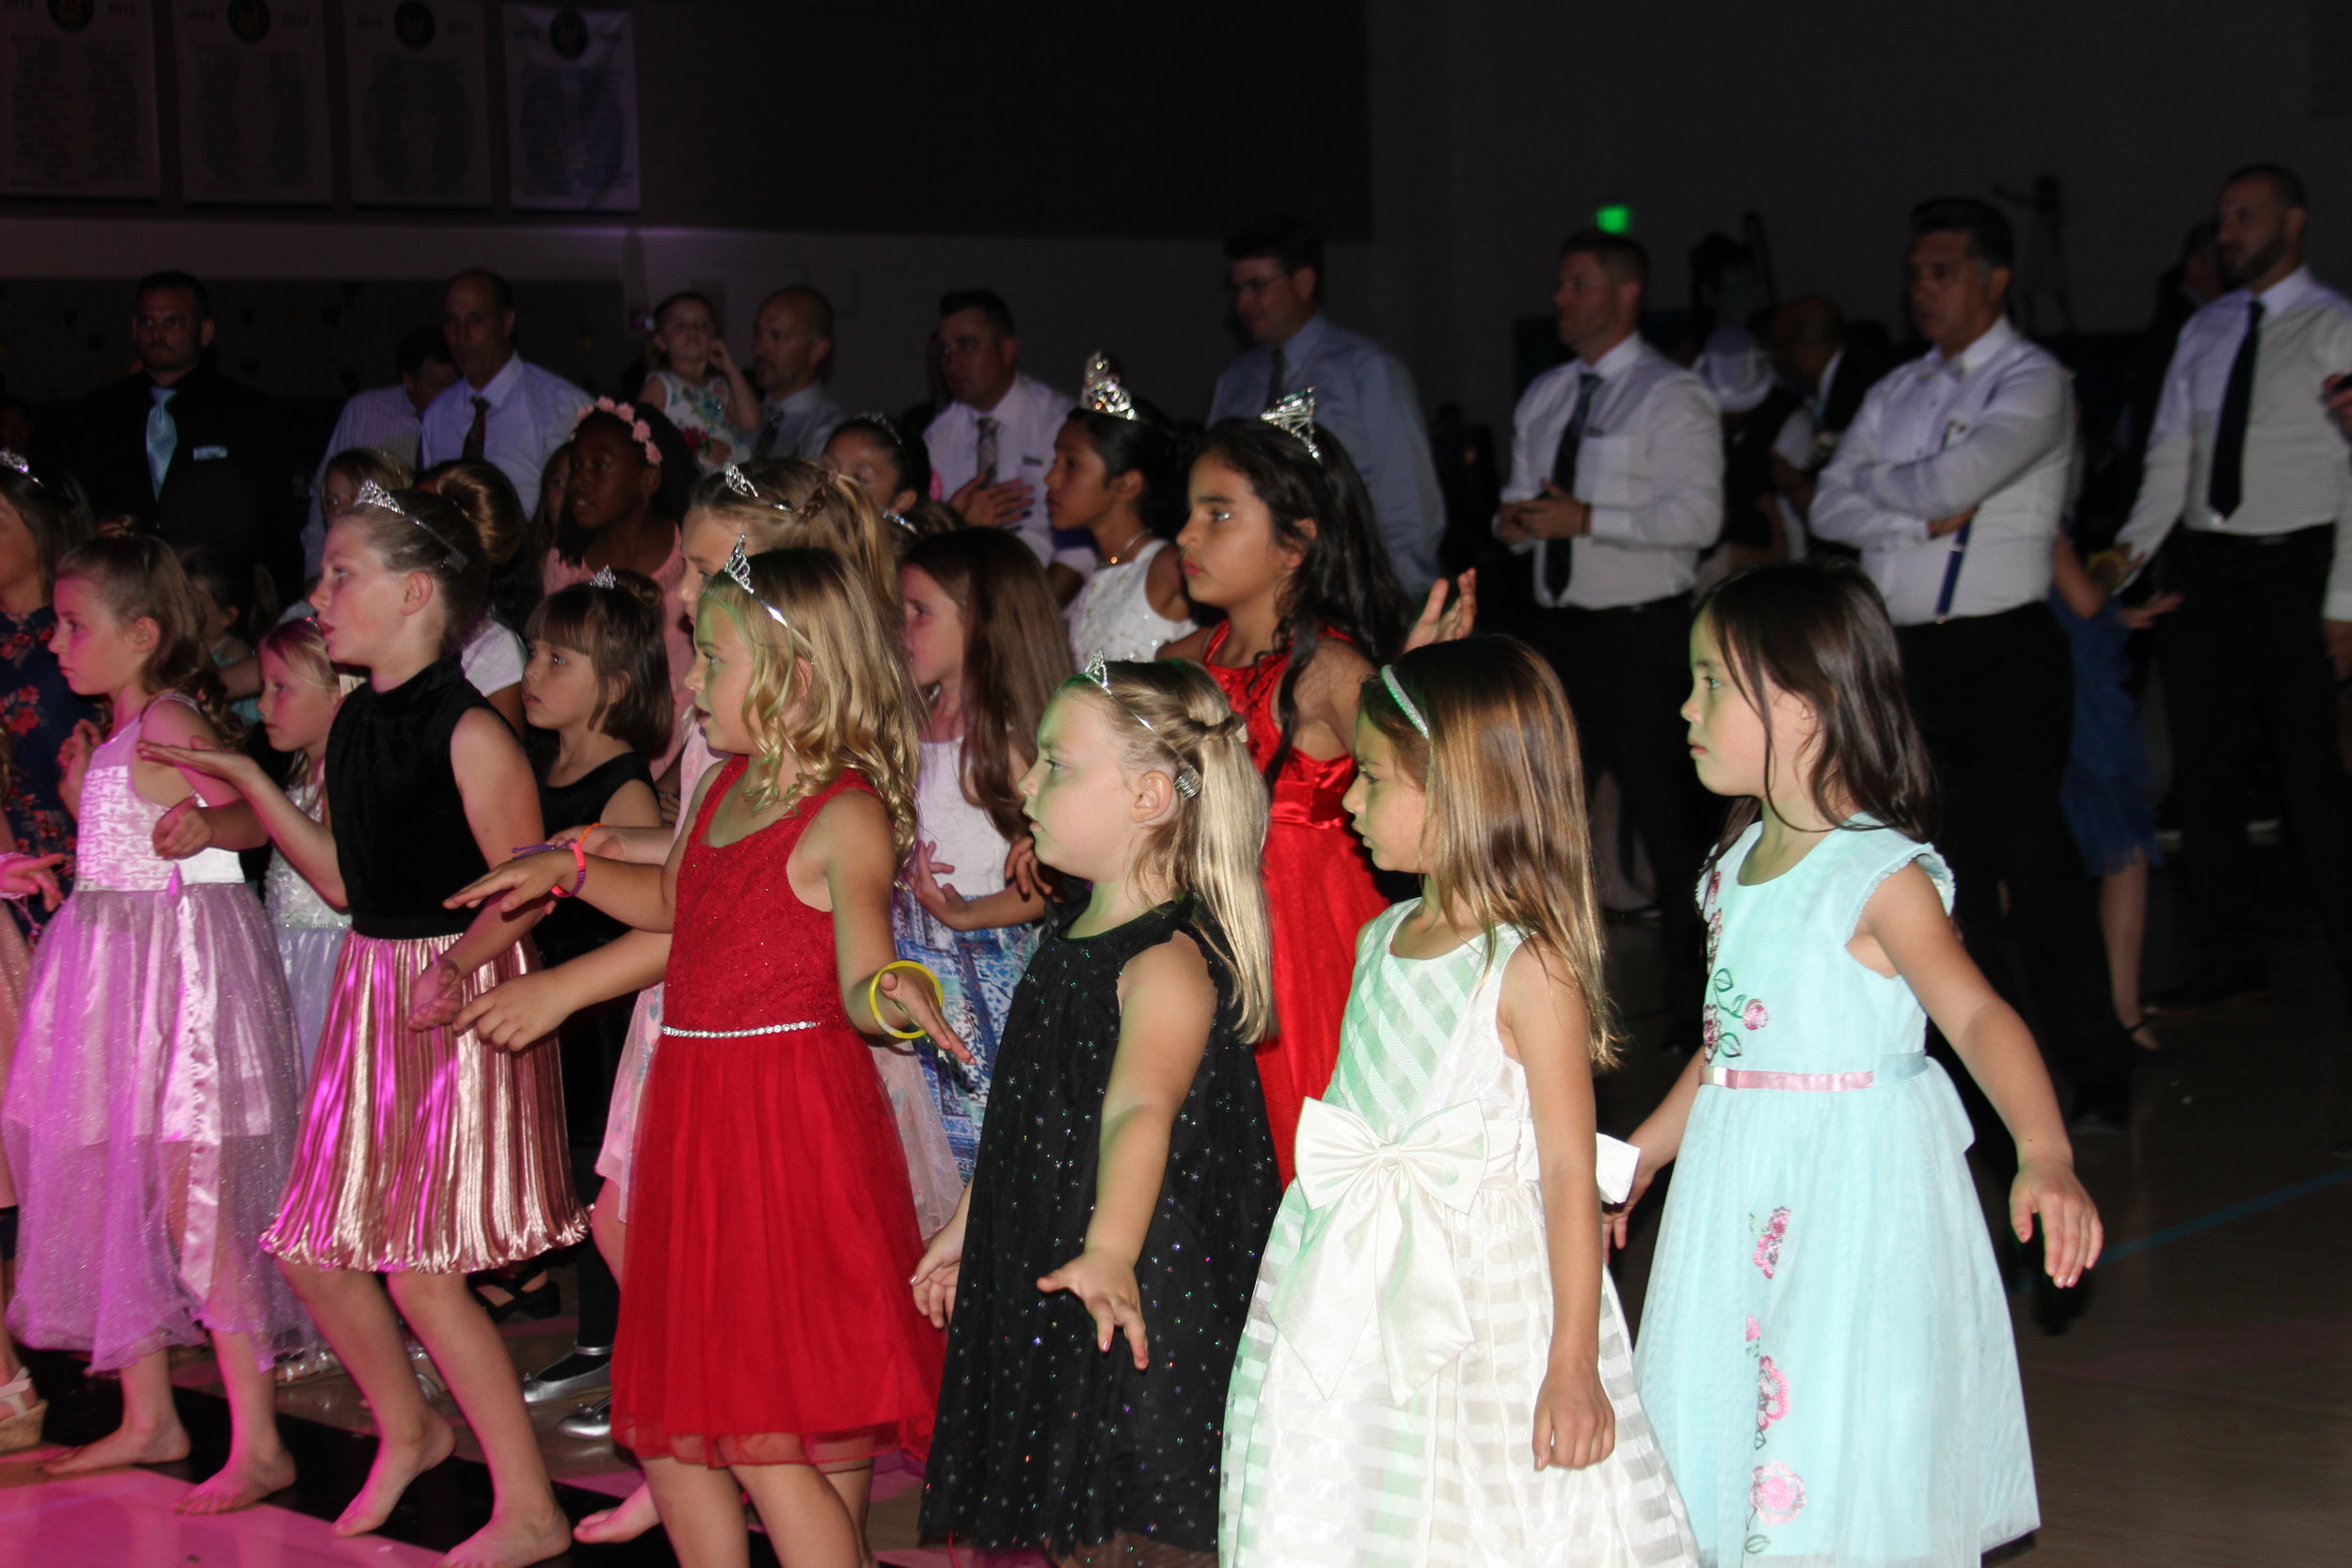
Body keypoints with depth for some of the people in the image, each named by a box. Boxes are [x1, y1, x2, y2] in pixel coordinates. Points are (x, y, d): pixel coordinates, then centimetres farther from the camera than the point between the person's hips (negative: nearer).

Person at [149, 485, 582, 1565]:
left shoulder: (469, 735, -15)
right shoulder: (354, 724, 9)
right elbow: (348, 881, 14)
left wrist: (460, 962, -31)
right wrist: (249, 784, 13)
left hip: (462, 1003, -8)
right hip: (372, 989, 8)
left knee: (421, 1272, -7)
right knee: (314, 1253, 11)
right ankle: (408, 1431, 37)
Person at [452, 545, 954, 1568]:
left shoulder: (845, 817, -13)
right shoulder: (726, 787, 12)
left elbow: (859, 979, -22)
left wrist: (888, 996, -43)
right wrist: (564, 869, 22)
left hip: (793, 1123, -9)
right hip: (695, 1114, 9)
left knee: (768, 1446, -10)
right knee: (670, 1431, 14)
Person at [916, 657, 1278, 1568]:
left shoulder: (1168, 961, -20)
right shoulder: (1071, 937, 9)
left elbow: (1141, 1108, -38)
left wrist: (1109, 1251, -52)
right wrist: (967, 1226, 29)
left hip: (1143, 1299, -9)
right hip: (1040, 1287, 9)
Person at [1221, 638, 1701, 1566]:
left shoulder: (1529, 967, -15)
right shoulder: (1383, 938, 7)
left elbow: (1570, 1171, -16)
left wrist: (1573, 1365, -17)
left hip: (1479, 1297, -7)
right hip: (1357, 1296, 7)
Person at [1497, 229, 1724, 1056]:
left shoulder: (1672, 396, -7)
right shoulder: (1543, 398, 15)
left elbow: (1699, 515, -16)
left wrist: (1588, 518, -23)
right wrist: (1514, 520, -2)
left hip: (1643, 632, -7)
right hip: (1557, 625, 7)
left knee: (1666, 820, -3)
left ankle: (1690, 1002, 6)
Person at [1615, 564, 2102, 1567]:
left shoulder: (1881, 876, -16)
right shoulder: (1740, 864, 8)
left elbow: (1976, 1014, -26)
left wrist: (2046, 1158, -41)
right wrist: (1642, 1152, 27)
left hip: (1855, 1187, -8)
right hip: (1745, 1184, 8)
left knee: (1845, 1439, -3)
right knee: (1735, 1419, 13)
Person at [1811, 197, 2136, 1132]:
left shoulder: (2032, 382, -3)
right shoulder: (1896, 394, 16)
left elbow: (1961, 476, -20)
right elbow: (1830, 508, 7)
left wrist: (1882, 484, -2)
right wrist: (1926, 515, -8)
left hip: (2005, 647, -6)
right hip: (1905, 654, 6)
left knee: (2031, 855, -7)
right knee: (1949, 863, 10)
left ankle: (2096, 1077, 0)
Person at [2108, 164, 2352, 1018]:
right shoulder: (2203, 332, 13)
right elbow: (2170, 457, 11)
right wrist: (2132, 548, -4)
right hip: (2203, 566, 6)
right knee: (2203, 769, 8)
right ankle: (2228, 956, 18)